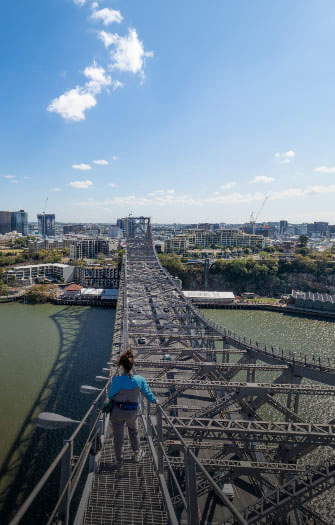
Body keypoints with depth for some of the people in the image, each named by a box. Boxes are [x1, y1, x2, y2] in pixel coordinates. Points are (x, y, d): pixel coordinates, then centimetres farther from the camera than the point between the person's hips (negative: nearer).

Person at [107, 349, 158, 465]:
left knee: (118, 436, 20)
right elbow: (148, 392, -3)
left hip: (117, 411, -2)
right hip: (132, 412, 2)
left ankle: (118, 459, 39)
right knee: (133, 432, 31)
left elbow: (110, 396, -10)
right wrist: (155, 400, 17)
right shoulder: (140, 379, -19)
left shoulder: (116, 380, -26)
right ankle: (137, 454, 47)